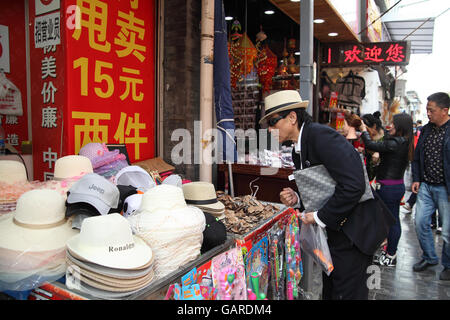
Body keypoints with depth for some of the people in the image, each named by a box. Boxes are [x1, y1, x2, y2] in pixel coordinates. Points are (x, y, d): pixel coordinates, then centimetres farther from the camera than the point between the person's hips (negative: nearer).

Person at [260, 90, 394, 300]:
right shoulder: (298, 150, 9)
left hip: (355, 226, -9)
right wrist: (297, 199, -4)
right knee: (329, 290, 21)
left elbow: (353, 186, -29)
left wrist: (320, 217, -20)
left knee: (347, 292, 4)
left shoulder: (321, 135, -21)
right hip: (334, 227, 9)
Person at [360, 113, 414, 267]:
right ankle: (391, 252, 29)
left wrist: (364, 130, -5)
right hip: (398, 185, 9)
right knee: (394, 220, 16)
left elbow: (371, 145, -23)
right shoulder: (405, 143, 8)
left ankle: (390, 256, 12)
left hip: (389, 187, -9)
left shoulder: (394, 143, -22)